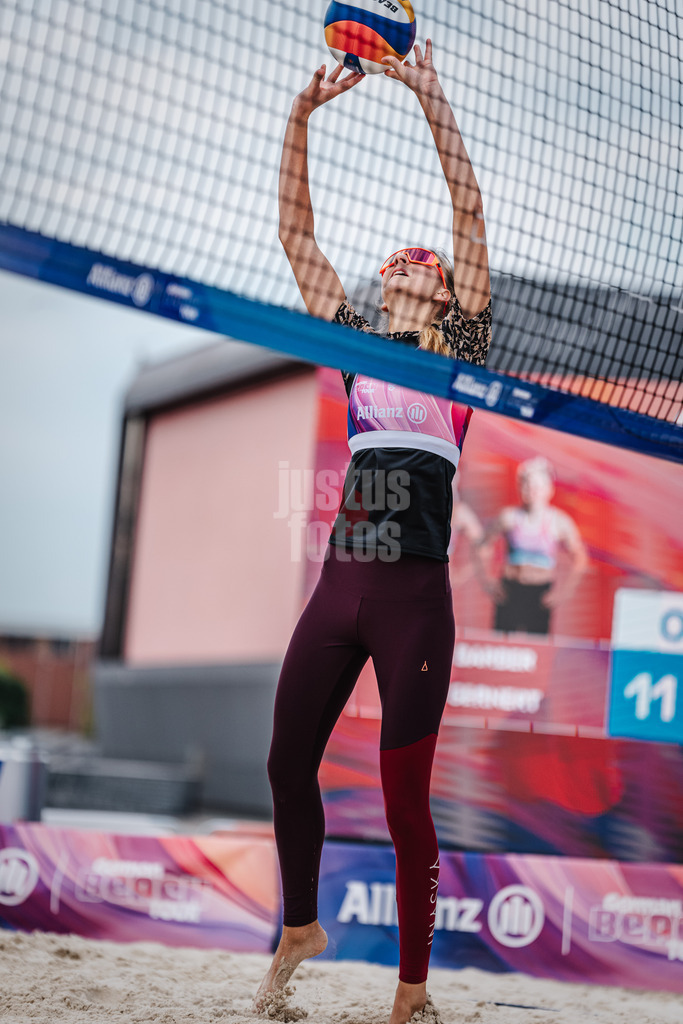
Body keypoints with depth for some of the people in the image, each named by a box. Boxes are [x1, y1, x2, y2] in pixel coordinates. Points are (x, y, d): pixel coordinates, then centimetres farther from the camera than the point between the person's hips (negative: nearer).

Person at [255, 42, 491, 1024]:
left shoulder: (459, 349, 5)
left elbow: (470, 212, -2)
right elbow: (294, 233, 14)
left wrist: (430, 95, -4)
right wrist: (301, 115, 6)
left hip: (414, 595, -5)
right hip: (339, 584, 5)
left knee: (405, 798, -1)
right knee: (288, 764, 10)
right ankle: (301, 927, 34)